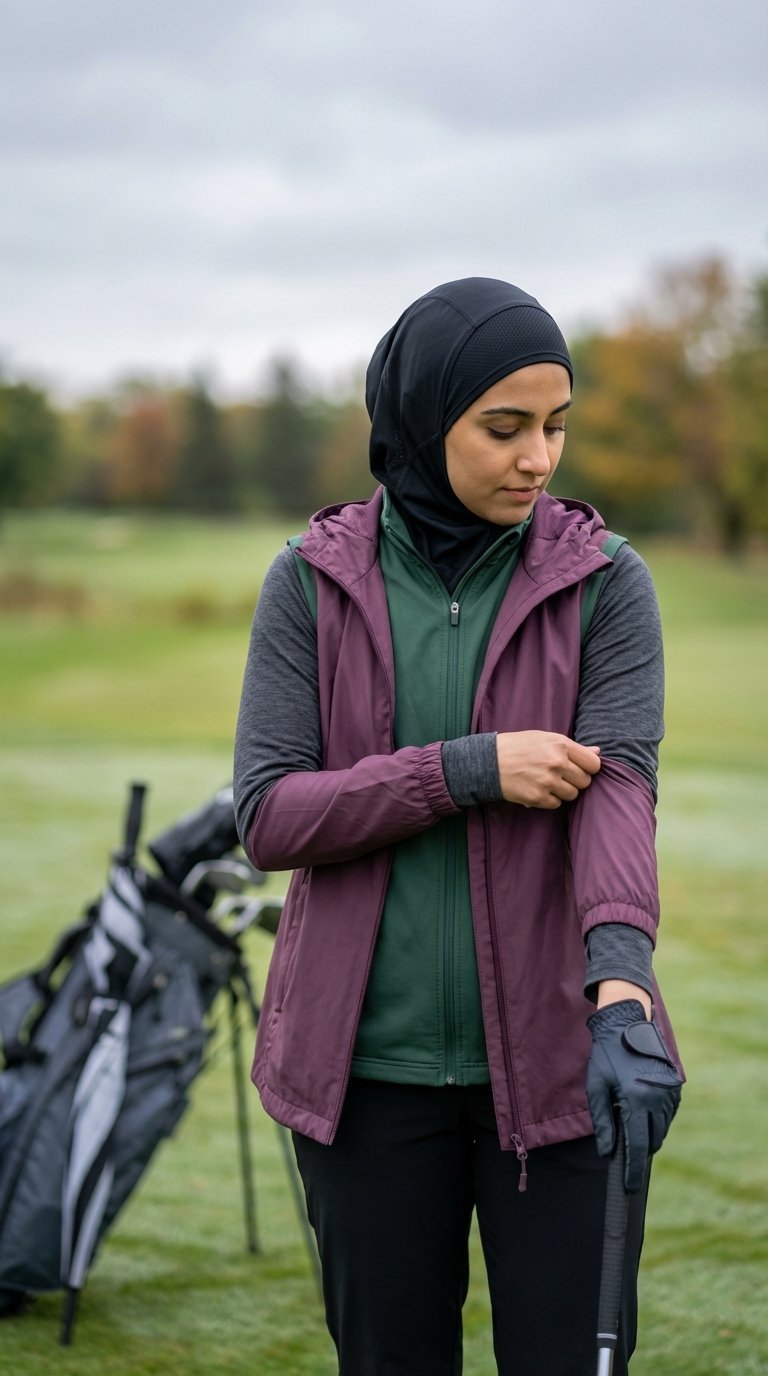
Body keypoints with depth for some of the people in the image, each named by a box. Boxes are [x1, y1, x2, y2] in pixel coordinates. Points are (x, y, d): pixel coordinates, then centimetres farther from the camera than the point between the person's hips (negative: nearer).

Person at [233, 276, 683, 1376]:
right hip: (369, 1068, 1)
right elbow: (267, 816, -7)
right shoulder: (313, 583, 0)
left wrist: (622, 987, -32)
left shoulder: (604, 582, -2)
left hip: (555, 1059, -1)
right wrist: (471, 769, -18)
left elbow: (617, 786, -16)